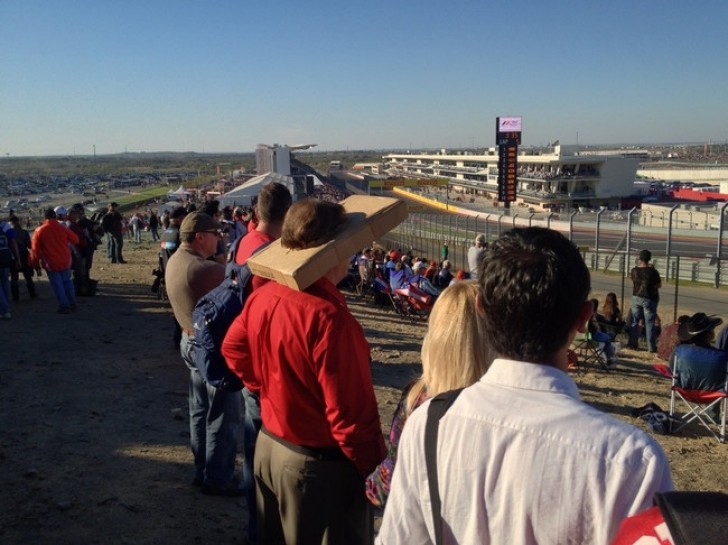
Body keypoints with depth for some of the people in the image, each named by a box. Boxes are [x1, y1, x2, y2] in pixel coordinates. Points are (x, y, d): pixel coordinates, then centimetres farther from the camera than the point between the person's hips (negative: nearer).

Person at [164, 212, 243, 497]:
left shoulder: (175, 261, 5)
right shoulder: (204, 269, -26)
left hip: (191, 341, 10)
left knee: (200, 411, 19)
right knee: (223, 416, 3)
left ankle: (202, 470, 30)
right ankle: (217, 478, 13)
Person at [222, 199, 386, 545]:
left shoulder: (263, 297, -4)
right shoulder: (327, 316, -29)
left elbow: (234, 349, 14)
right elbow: (350, 410, -26)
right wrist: (372, 467, -14)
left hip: (269, 445, 8)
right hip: (320, 463, -8)